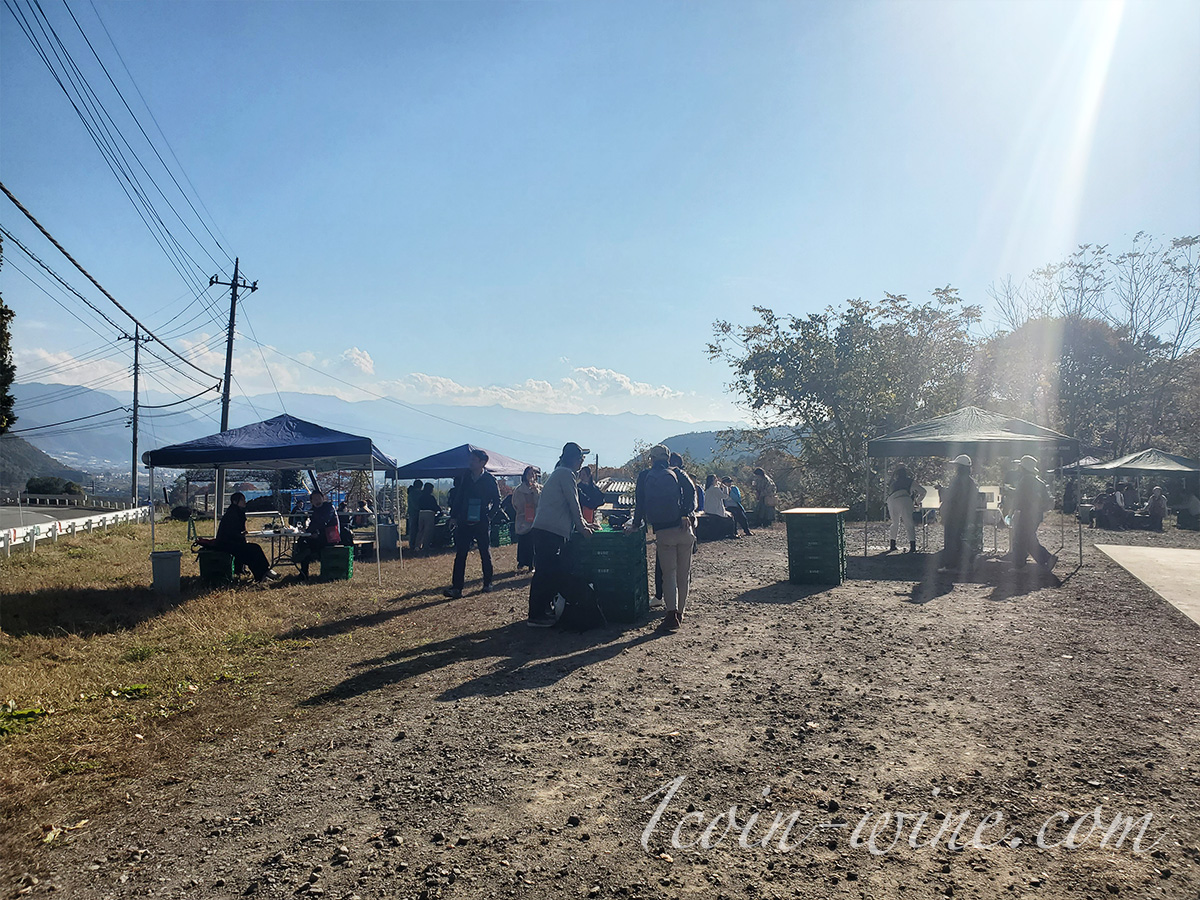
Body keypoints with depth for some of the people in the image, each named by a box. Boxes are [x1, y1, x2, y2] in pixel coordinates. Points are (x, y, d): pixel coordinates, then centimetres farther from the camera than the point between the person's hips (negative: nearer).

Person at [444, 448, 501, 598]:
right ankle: (456, 587, -5)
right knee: (460, 555, -4)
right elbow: (456, 498, 10)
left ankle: (487, 583, 24)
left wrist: (489, 516, -4)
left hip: (482, 523, -2)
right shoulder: (463, 477, 5)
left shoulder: (490, 479, -3)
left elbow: (496, 500, 4)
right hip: (464, 523, 2)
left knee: (485, 554, 9)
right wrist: (454, 517, 5)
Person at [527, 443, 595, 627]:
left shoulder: (558, 473, 24)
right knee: (545, 572, -7)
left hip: (544, 529, 10)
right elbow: (573, 504, -8)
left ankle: (546, 610, 19)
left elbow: (569, 505, 30)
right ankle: (536, 616, -4)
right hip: (550, 530, -10)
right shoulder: (566, 474, -7)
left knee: (552, 571, 13)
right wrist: (581, 526, 1)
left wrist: (583, 523, 30)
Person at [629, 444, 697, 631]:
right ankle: (680, 612, 18)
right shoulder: (677, 473, 12)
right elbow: (691, 491, -5)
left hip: (663, 532, -1)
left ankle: (672, 613, -12)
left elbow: (640, 503, 12)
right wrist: (687, 514, -12)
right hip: (683, 529, 1)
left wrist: (636, 524, 24)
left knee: (668, 573, 3)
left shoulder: (644, 477, 12)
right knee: (683, 573, 11)